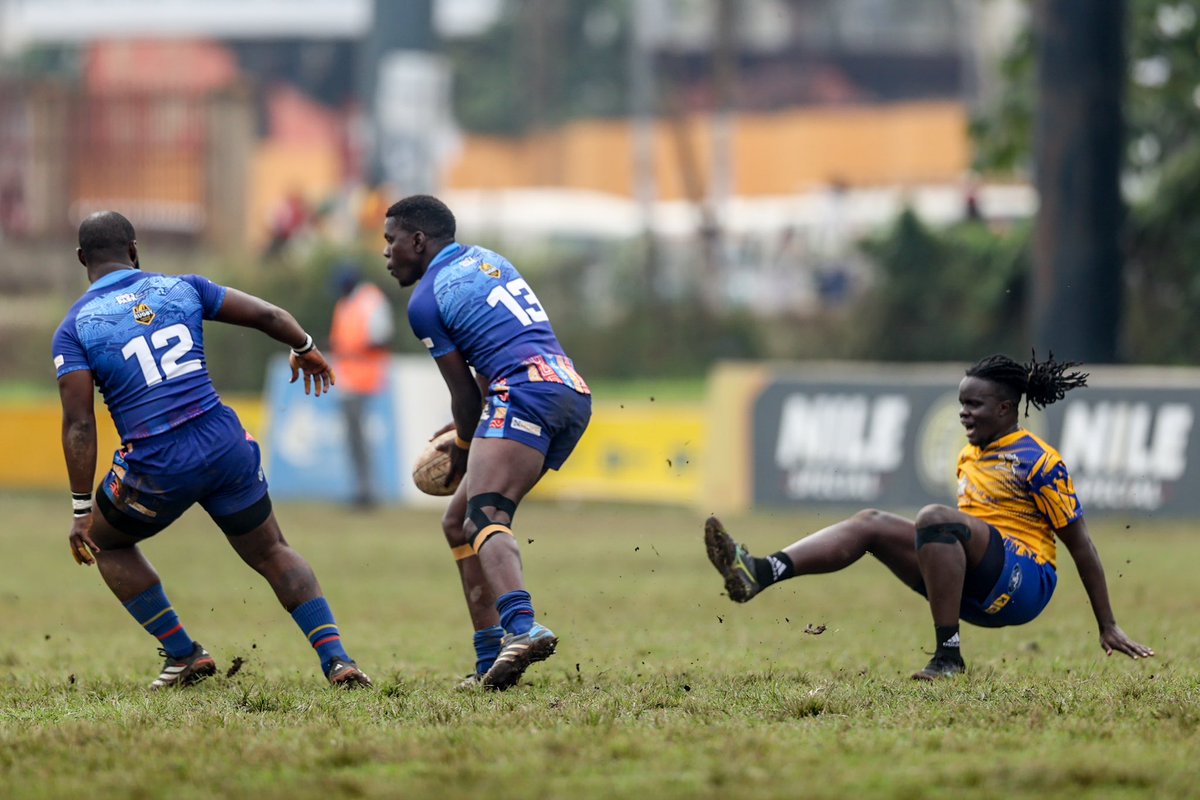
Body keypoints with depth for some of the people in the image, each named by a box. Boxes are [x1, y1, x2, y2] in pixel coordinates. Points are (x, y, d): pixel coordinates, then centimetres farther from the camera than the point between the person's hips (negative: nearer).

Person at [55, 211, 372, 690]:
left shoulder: (73, 329, 1)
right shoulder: (179, 289, 9)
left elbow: (79, 425, -7)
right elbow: (266, 316, 12)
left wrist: (82, 510, -4)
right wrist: (305, 350, 33)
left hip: (157, 467, -3)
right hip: (225, 444, 3)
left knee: (106, 542, 25)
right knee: (271, 554, 20)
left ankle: (184, 654, 20)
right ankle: (336, 659, 5)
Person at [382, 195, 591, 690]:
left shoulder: (425, 300, 1)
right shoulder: (487, 260, 26)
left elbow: (465, 391, 3)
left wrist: (462, 453, 19)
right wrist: (466, 434, 38)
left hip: (527, 392, -9)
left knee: (484, 519, -25)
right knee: (458, 522, 15)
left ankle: (522, 626, -53)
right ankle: (491, 662, 7)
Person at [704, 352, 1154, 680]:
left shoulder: (1040, 463, -6)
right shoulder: (969, 458, 18)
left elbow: (1081, 546, -4)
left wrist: (1108, 627, -3)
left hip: (1024, 582, -8)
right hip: (975, 590, 8)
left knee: (934, 517, -32)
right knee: (871, 524, -9)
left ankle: (949, 655, -31)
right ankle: (758, 574, -31)